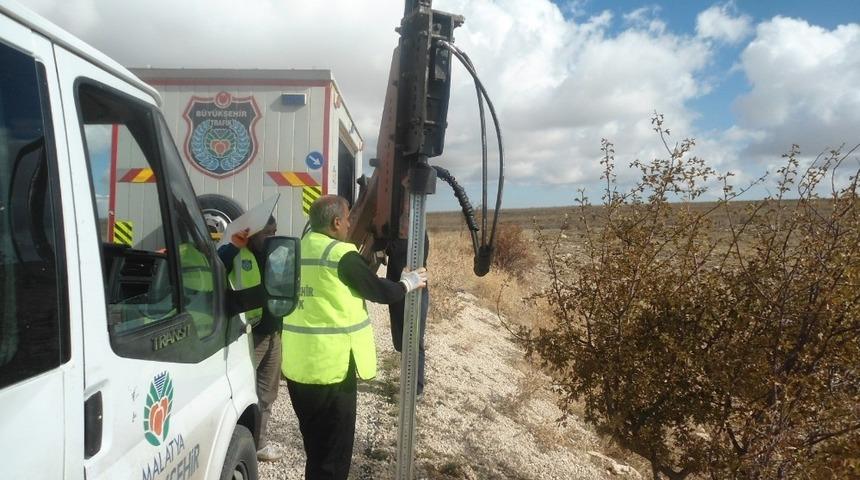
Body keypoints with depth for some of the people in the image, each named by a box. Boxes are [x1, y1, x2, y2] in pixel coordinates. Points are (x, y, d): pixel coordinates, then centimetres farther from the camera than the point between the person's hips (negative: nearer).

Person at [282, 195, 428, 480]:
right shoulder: (341, 255, -14)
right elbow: (379, 291, -6)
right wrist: (409, 283, 13)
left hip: (297, 366, 8)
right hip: (332, 367, -7)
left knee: (314, 446, 24)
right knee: (332, 451, 7)